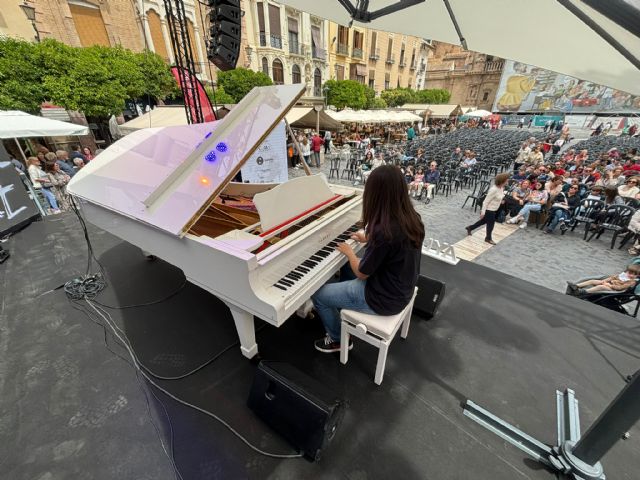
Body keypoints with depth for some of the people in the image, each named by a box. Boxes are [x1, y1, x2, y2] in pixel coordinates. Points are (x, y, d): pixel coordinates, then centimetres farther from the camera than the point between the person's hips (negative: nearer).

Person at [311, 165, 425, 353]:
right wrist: (368, 239, 19)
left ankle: (338, 339, 26)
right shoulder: (412, 218, -8)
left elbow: (361, 273, -19)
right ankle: (343, 310, 44)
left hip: (384, 299, -8)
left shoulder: (384, 230, -33)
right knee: (346, 268, 28)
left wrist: (348, 252, -2)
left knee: (318, 294, 4)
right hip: (401, 289, 9)